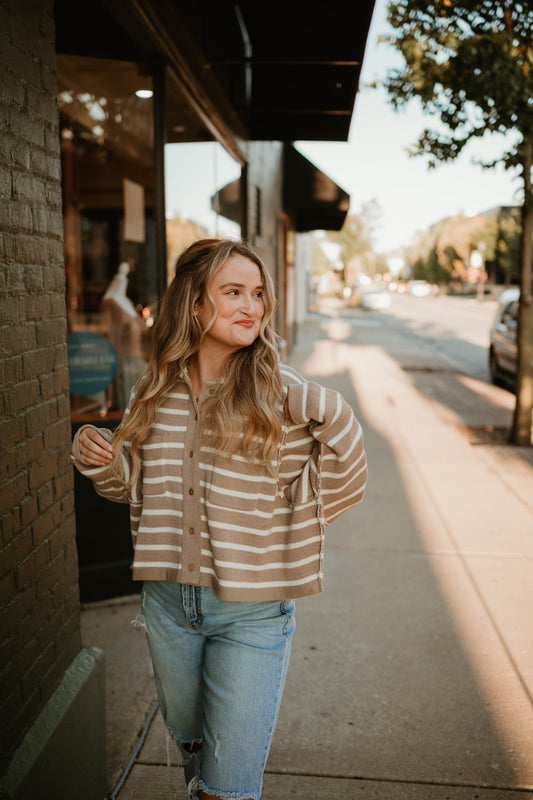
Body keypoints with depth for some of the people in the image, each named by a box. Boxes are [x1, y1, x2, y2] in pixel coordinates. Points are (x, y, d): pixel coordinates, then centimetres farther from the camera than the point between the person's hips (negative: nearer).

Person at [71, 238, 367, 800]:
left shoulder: (285, 395, -13)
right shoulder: (156, 390, -2)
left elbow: (344, 477, -4)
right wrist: (99, 460, -8)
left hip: (253, 612, -4)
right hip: (169, 603, 4)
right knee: (189, 742, 29)